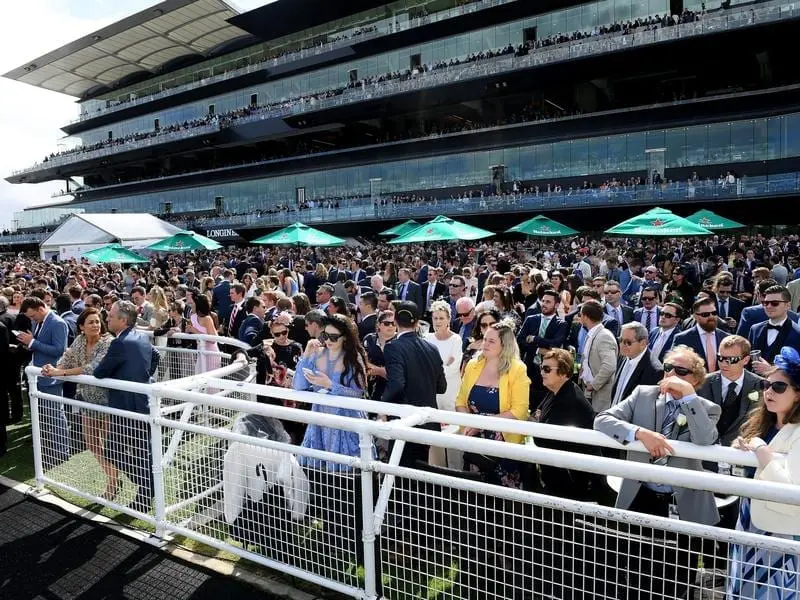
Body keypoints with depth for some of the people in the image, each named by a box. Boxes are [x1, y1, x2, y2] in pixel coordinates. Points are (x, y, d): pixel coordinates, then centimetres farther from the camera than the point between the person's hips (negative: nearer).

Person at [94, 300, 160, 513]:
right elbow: (156, 356, 27)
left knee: (114, 452, 3)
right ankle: (146, 493, 23)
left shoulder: (120, 343, -19)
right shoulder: (142, 338, 8)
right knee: (144, 453, 14)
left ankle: (145, 490, 4)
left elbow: (100, 372, -13)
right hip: (143, 403, 8)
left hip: (126, 406, -8)